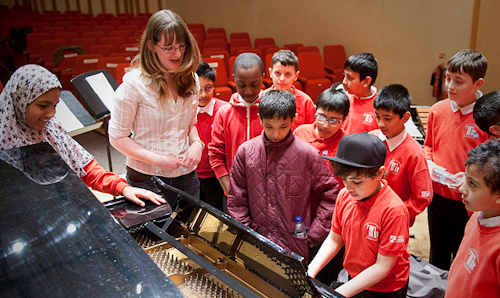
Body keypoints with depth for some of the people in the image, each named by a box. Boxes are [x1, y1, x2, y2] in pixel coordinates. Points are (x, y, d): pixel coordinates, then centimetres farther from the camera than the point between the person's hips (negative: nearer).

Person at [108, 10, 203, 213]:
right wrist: (158, 160, -19)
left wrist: (196, 143, -6)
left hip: (186, 176, 5)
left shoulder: (190, 80, 2)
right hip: (147, 179, -4)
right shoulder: (134, 83, -14)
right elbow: (117, 137, -10)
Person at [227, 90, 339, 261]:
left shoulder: (307, 154, -10)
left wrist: (314, 235, -5)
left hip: (295, 247, -2)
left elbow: (330, 193, -4)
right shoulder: (246, 151, -2)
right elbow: (236, 199, 4)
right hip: (254, 245, 2)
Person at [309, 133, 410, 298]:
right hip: (354, 281, 5)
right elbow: (334, 239, 1)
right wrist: (310, 272, -12)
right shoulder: (344, 196, -10)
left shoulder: (393, 210, -28)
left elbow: (383, 266, -23)